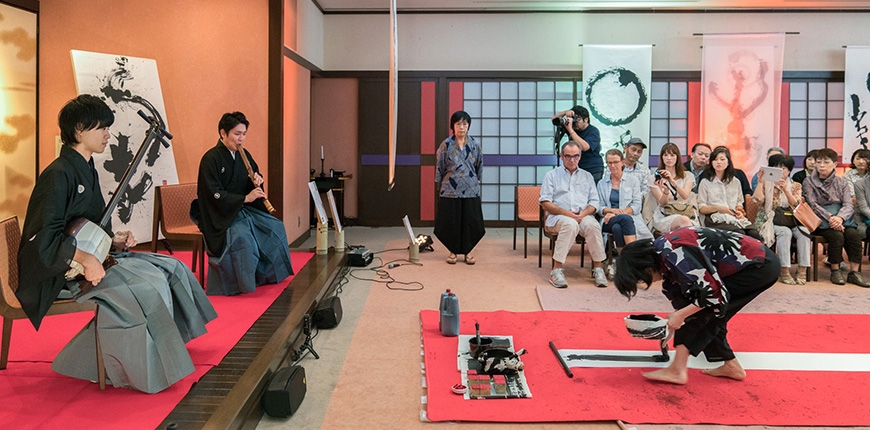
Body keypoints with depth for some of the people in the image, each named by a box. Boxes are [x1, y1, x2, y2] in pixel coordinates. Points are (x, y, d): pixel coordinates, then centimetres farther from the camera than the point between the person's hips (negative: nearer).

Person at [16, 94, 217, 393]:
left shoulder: (87, 170, 12)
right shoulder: (58, 175, -18)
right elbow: (42, 236, -24)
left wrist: (113, 239, 3)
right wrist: (85, 258, -32)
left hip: (93, 255, 10)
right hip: (62, 270, -10)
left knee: (171, 268, 2)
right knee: (147, 285, -26)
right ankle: (142, 372, -8)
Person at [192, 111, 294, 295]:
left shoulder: (243, 155, 6)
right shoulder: (211, 159, -15)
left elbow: (256, 174, 18)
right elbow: (215, 195, -21)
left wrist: (258, 180, -8)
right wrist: (245, 198, -27)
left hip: (244, 209, 8)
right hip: (219, 215, -8)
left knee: (274, 227, -7)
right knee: (242, 236, -33)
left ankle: (268, 274, 8)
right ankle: (242, 283, -17)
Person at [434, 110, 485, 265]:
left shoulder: (475, 144, 2)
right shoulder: (446, 145, -3)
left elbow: (479, 166, 12)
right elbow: (439, 167, 4)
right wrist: (442, 183, 7)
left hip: (470, 190, 2)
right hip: (450, 190, -1)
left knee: (470, 221, 4)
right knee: (451, 221, 4)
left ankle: (467, 251, 18)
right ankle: (453, 251, 17)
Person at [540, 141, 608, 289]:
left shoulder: (587, 176, 22)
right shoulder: (552, 175, 14)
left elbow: (594, 202, 14)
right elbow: (545, 202, 2)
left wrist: (584, 213, -9)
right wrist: (566, 213, -13)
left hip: (583, 215, 3)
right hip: (558, 217, -2)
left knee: (593, 225, -33)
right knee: (571, 224, -38)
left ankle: (598, 268, -24)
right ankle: (557, 270, -36)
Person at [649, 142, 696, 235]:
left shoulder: (688, 176, 16)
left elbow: (685, 196, -6)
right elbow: (662, 202, -3)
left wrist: (672, 181, -23)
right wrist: (666, 190, -26)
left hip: (686, 214, 2)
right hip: (664, 218, -2)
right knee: (684, 220, -37)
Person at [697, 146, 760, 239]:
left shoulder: (735, 182, 25)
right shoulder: (705, 182, 12)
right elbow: (701, 208, 6)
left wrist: (740, 212, 0)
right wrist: (717, 208, -12)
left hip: (736, 218, 4)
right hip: (717, 219, -4)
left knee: (754, 233, -29)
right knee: (740, 233, -34)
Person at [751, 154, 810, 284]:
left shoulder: (795, 185, 14)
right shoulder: (766, 183, 10)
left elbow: (795, 204, -4)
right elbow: (758, 198, -8)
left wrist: (785, 189, -17)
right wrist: (760, 181, -6)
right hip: (770, 219, -3)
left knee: (803, 231, -29)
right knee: (785, 231, -34)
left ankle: (802, 270, -29)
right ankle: (784, 271, -37)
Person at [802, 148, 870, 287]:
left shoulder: (841, 182, 14)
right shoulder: (809, 182, 6)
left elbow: (848, 205, 1)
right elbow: (813, 205, -7)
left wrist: (839, 217, -22)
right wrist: (830, 217, -24)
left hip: (840, 216, 3)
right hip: (820, 219, -3)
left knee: (854, 234, -26)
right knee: (837, 236, -30)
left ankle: (854, 272, -19)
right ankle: (835, 271, -14)